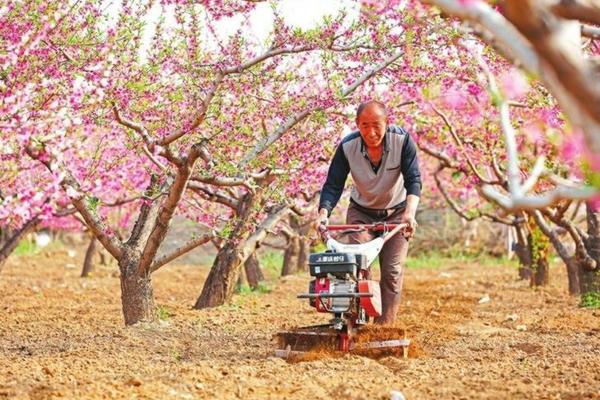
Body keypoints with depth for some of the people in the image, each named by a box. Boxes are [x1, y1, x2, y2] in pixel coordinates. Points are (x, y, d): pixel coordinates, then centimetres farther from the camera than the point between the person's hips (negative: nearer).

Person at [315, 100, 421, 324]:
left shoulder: (402, 140, -23)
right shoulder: (347, 147, -20)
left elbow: (413, 179, -27)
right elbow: (333, 185, -19)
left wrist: (410, 212, -44)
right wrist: (323, 212, -38)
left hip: (396, 212, -1)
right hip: (361, 212, 1)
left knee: (392, 271, -6)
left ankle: (385, 325, 2)